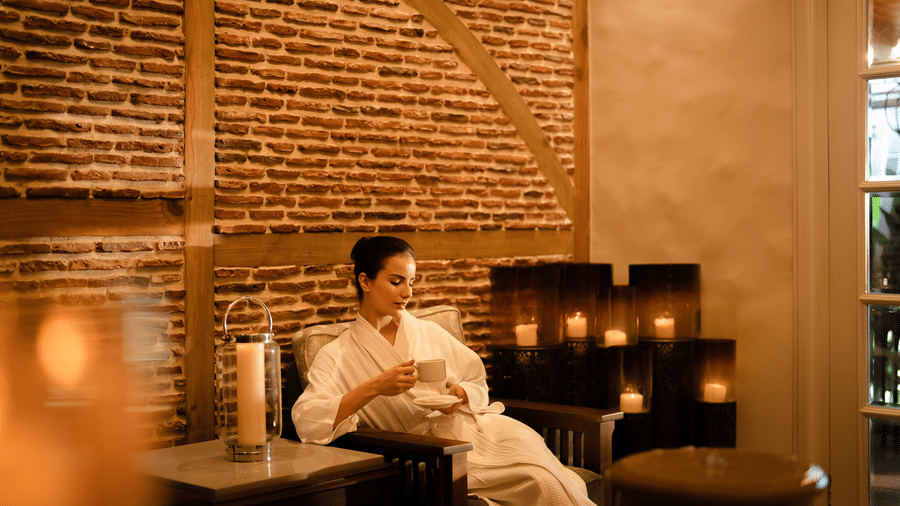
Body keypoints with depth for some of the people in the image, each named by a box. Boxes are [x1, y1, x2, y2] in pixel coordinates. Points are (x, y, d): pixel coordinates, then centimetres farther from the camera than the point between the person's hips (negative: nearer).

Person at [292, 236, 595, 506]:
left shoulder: (430, 334, 19)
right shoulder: (337, 356, 5)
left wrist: (461, 394, -1)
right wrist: (374, 388, -17)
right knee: (542, 481, -30)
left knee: (548, 480, -27)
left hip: (478, 428, 5)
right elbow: (307, 422, -10)